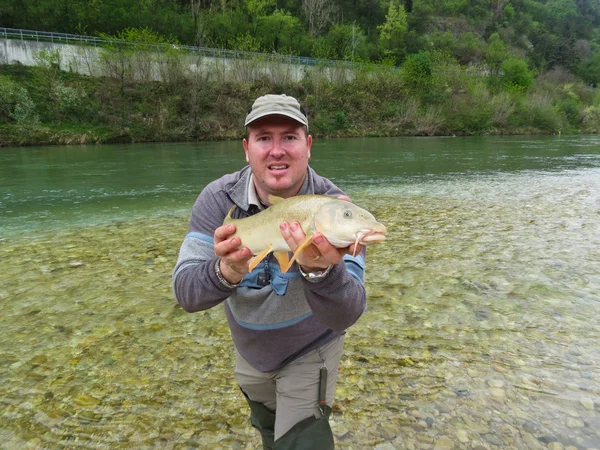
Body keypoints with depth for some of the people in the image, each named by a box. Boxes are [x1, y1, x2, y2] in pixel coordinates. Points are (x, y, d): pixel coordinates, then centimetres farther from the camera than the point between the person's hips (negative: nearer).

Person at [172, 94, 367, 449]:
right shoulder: (218, 199, -21)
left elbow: (347, 314, -36)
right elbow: (186, 293, -26)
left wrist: (321, 269, -57)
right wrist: (226, 272, -48)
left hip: (309, 353, -3)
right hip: (249, 352, 4)